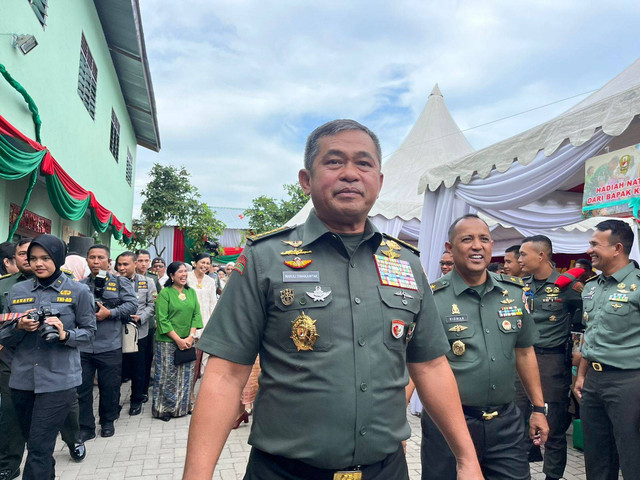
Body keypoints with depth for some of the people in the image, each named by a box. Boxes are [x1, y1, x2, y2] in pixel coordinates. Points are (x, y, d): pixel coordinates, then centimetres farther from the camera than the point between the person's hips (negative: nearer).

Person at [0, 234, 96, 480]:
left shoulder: (78, 291, -4)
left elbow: (89, 331, -1)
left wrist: (65, 335, -19)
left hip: (59, 379, -4)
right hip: (22, 378, 4)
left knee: (39, 449, -4)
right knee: (33, 442, 18)